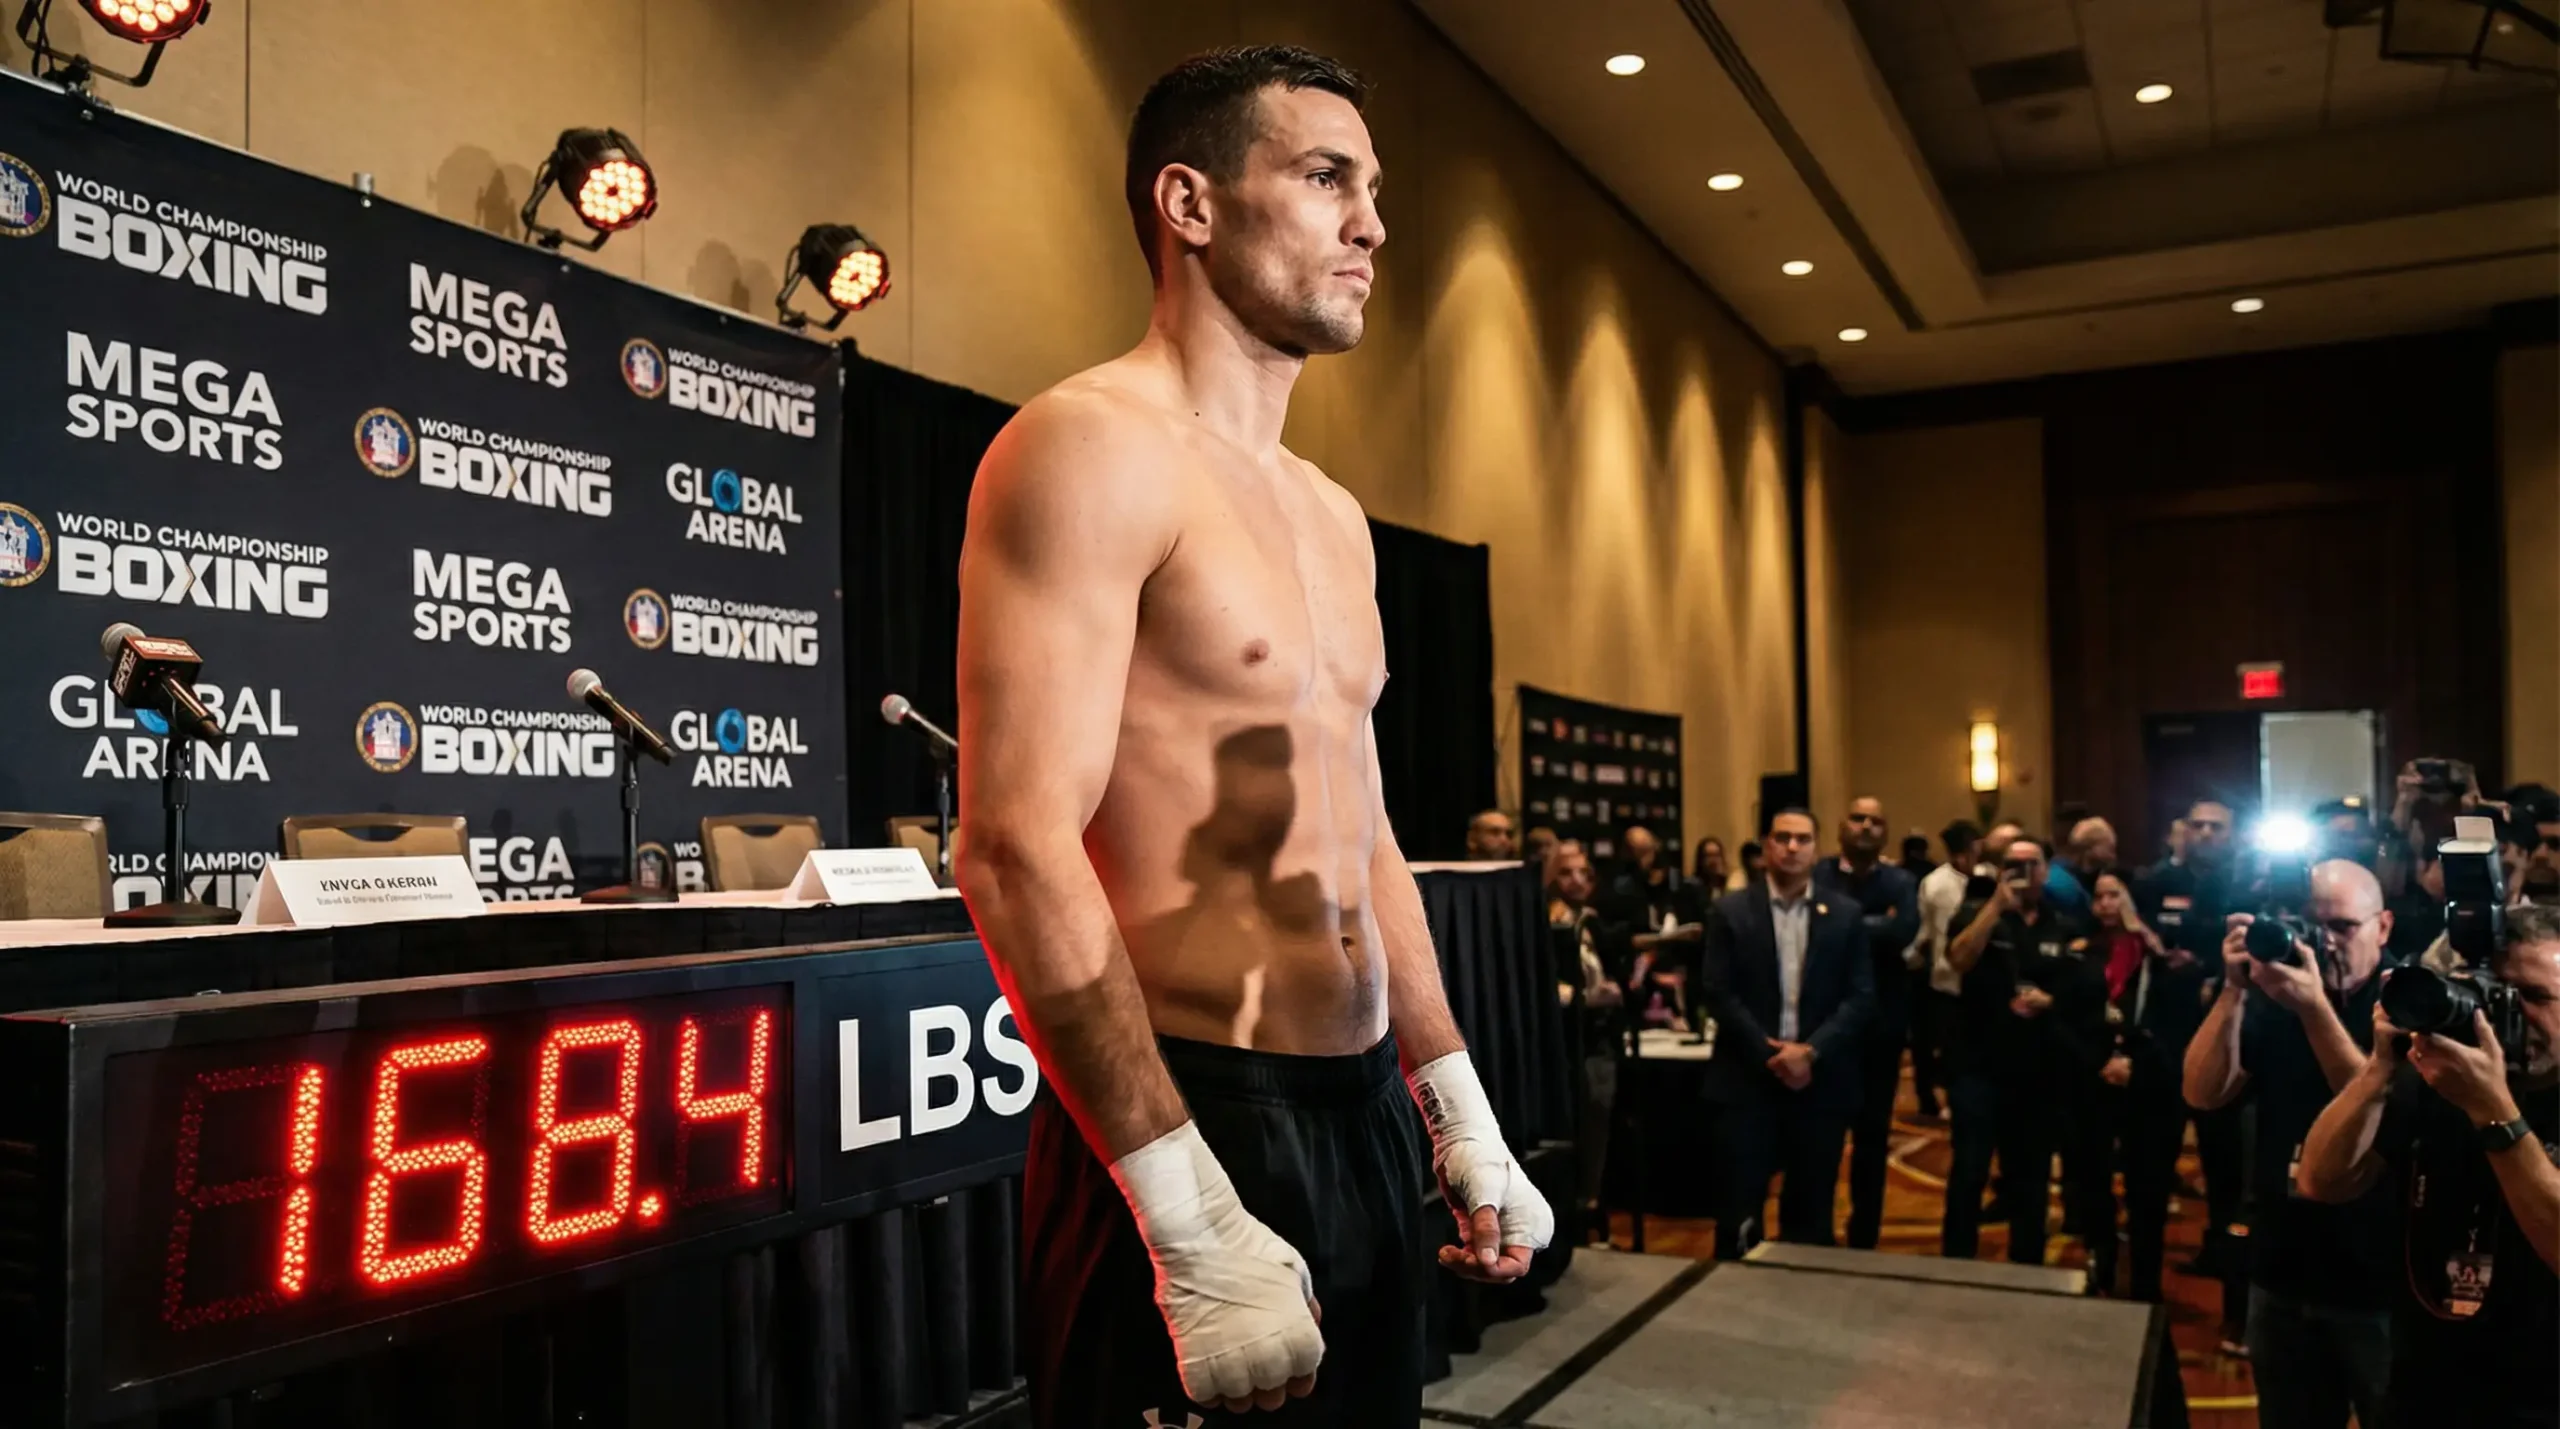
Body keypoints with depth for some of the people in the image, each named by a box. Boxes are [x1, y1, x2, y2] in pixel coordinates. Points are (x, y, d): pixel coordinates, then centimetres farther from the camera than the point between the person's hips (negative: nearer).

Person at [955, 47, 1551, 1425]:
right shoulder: (1092, 445, -12)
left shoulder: (1334, 515, 15)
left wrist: (1459, 1116, 16)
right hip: (1185, 1128, -8)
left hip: (1364, 1119, 9)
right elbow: (1016, 849, -21)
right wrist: (1196, 1226, -23)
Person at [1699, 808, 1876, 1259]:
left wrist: (1811, 1051, -12)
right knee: (1740, 1203, 1)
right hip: (1748, 1078, -1)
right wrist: (1770, 1054, -12)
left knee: (1811, 1208, 9)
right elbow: (1719, 993, -4)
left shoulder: (1845, 915, 6)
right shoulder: (1731, 911, 2)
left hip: (1820, 1080, 2)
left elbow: (1861, 996, 0)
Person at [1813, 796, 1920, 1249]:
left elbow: (1904, 932, -19)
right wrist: (1876, 926, -19)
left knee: (1873, 1134, 11)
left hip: (1879, 1024, 1)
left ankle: (1863, 1239, 25)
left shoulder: (1901, 884, 0)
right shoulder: (1816, 876, -3)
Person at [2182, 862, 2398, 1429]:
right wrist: (2234, 990, -19)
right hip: (2282, 1276, 4)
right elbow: (2204, 1094, -9)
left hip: (2381, 1285, -3)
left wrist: (2314, 1006, -30)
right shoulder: (2270, 998, 1)